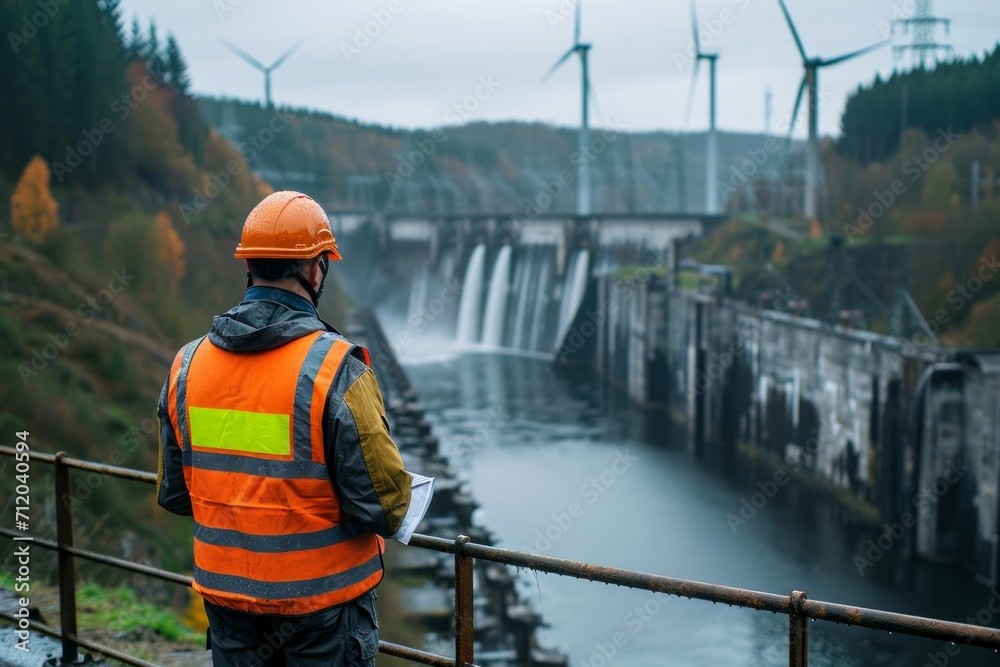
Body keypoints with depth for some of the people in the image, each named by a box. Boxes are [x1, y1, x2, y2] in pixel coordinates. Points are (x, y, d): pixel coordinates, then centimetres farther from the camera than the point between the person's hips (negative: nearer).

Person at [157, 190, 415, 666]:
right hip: (322, 599, -5)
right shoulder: (334, 368, -21)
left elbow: (173, 495, 5)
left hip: (226, 594, 5)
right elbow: (383, 502, -21)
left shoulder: (187, 364, -4)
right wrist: (393, 510, 2)